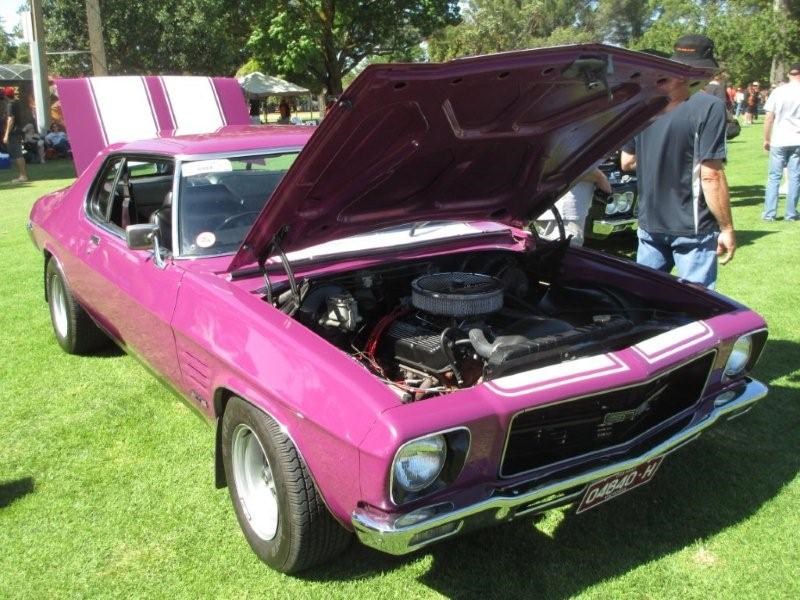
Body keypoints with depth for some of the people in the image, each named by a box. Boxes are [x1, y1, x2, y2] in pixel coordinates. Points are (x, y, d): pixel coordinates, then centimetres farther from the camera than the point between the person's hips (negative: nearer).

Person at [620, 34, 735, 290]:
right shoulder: (709, 107, -15)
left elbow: (627, 162, 12)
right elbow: (711, 176, -19)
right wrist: (727, 228, -11)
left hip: (649, 223, 6)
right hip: (693, 228, -6)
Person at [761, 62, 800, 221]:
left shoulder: (778, 92, 0)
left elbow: (769, 118, -1)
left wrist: (766, 139, 8)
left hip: (778, 141, 0)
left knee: (774, 177, 6)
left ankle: (769, 213, 4)